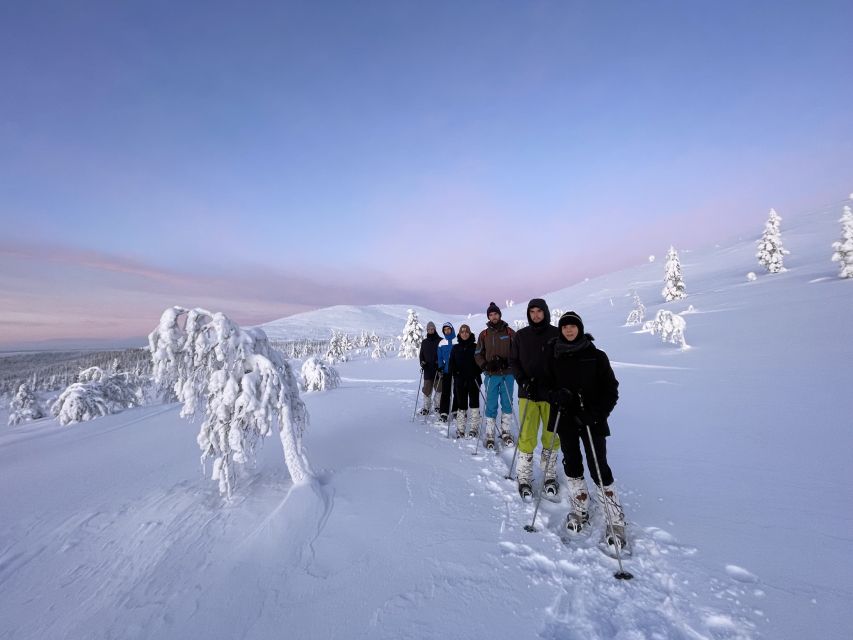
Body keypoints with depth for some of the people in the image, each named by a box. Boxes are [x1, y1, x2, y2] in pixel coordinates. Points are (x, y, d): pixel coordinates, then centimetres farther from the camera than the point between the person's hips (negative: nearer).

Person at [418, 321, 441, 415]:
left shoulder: (440, 341, 1)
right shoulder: (424, 342, 12)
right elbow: (421, 354, 17)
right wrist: (422, 362, 0)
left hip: (438, 369, -3)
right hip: (428, 370, 3)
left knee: (439, 388, 0)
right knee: (427, 389, 3)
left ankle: (438, 406, 13)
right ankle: (426, 408, 11)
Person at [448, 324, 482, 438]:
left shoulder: (475, 347, 3)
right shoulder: (455, 348, 9)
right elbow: (451, 363, 10)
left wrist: (476, 372, -11)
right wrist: (454, 372, -7)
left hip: (473, 380, -2)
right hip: (460, 380, 2)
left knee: (474, 403, 1)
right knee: (461, 404, 5)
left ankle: (474, 429, 10)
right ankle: (460, 429, 13)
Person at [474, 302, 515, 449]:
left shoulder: (509, 332, 3)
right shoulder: (483, 334, 5)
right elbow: (478, 354, 7)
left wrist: (507, 362, -14)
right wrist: (486, 365, -11)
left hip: (508, 374, 0)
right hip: (491, 375, 0)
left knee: (507, 403, 9)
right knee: (491, 405, 2)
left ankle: (505, 432, 24)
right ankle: (490, 436, 11)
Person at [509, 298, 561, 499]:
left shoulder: (557, 334, 2)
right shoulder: (521, 335, 5)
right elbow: (513, 361, 8)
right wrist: (523, 380, -8)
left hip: (552, 393, 0)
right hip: (528, 393, 0)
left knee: (552, 436, 8)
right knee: (526, 437, -1)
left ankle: (550, 476, 27)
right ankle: (524, 478, 15)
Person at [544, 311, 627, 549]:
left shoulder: (596, 356, -5)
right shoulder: (554, 355, 2)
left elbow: (611, 389, -3)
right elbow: (547, 384, 8)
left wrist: (597, 414, -16)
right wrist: (556, 395, -14)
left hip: (591, 420, -2)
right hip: (565, 418, 3)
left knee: (599, 468, -3)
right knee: (572, 465, 11)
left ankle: (616, 522, 12)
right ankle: (580, 511, 29)